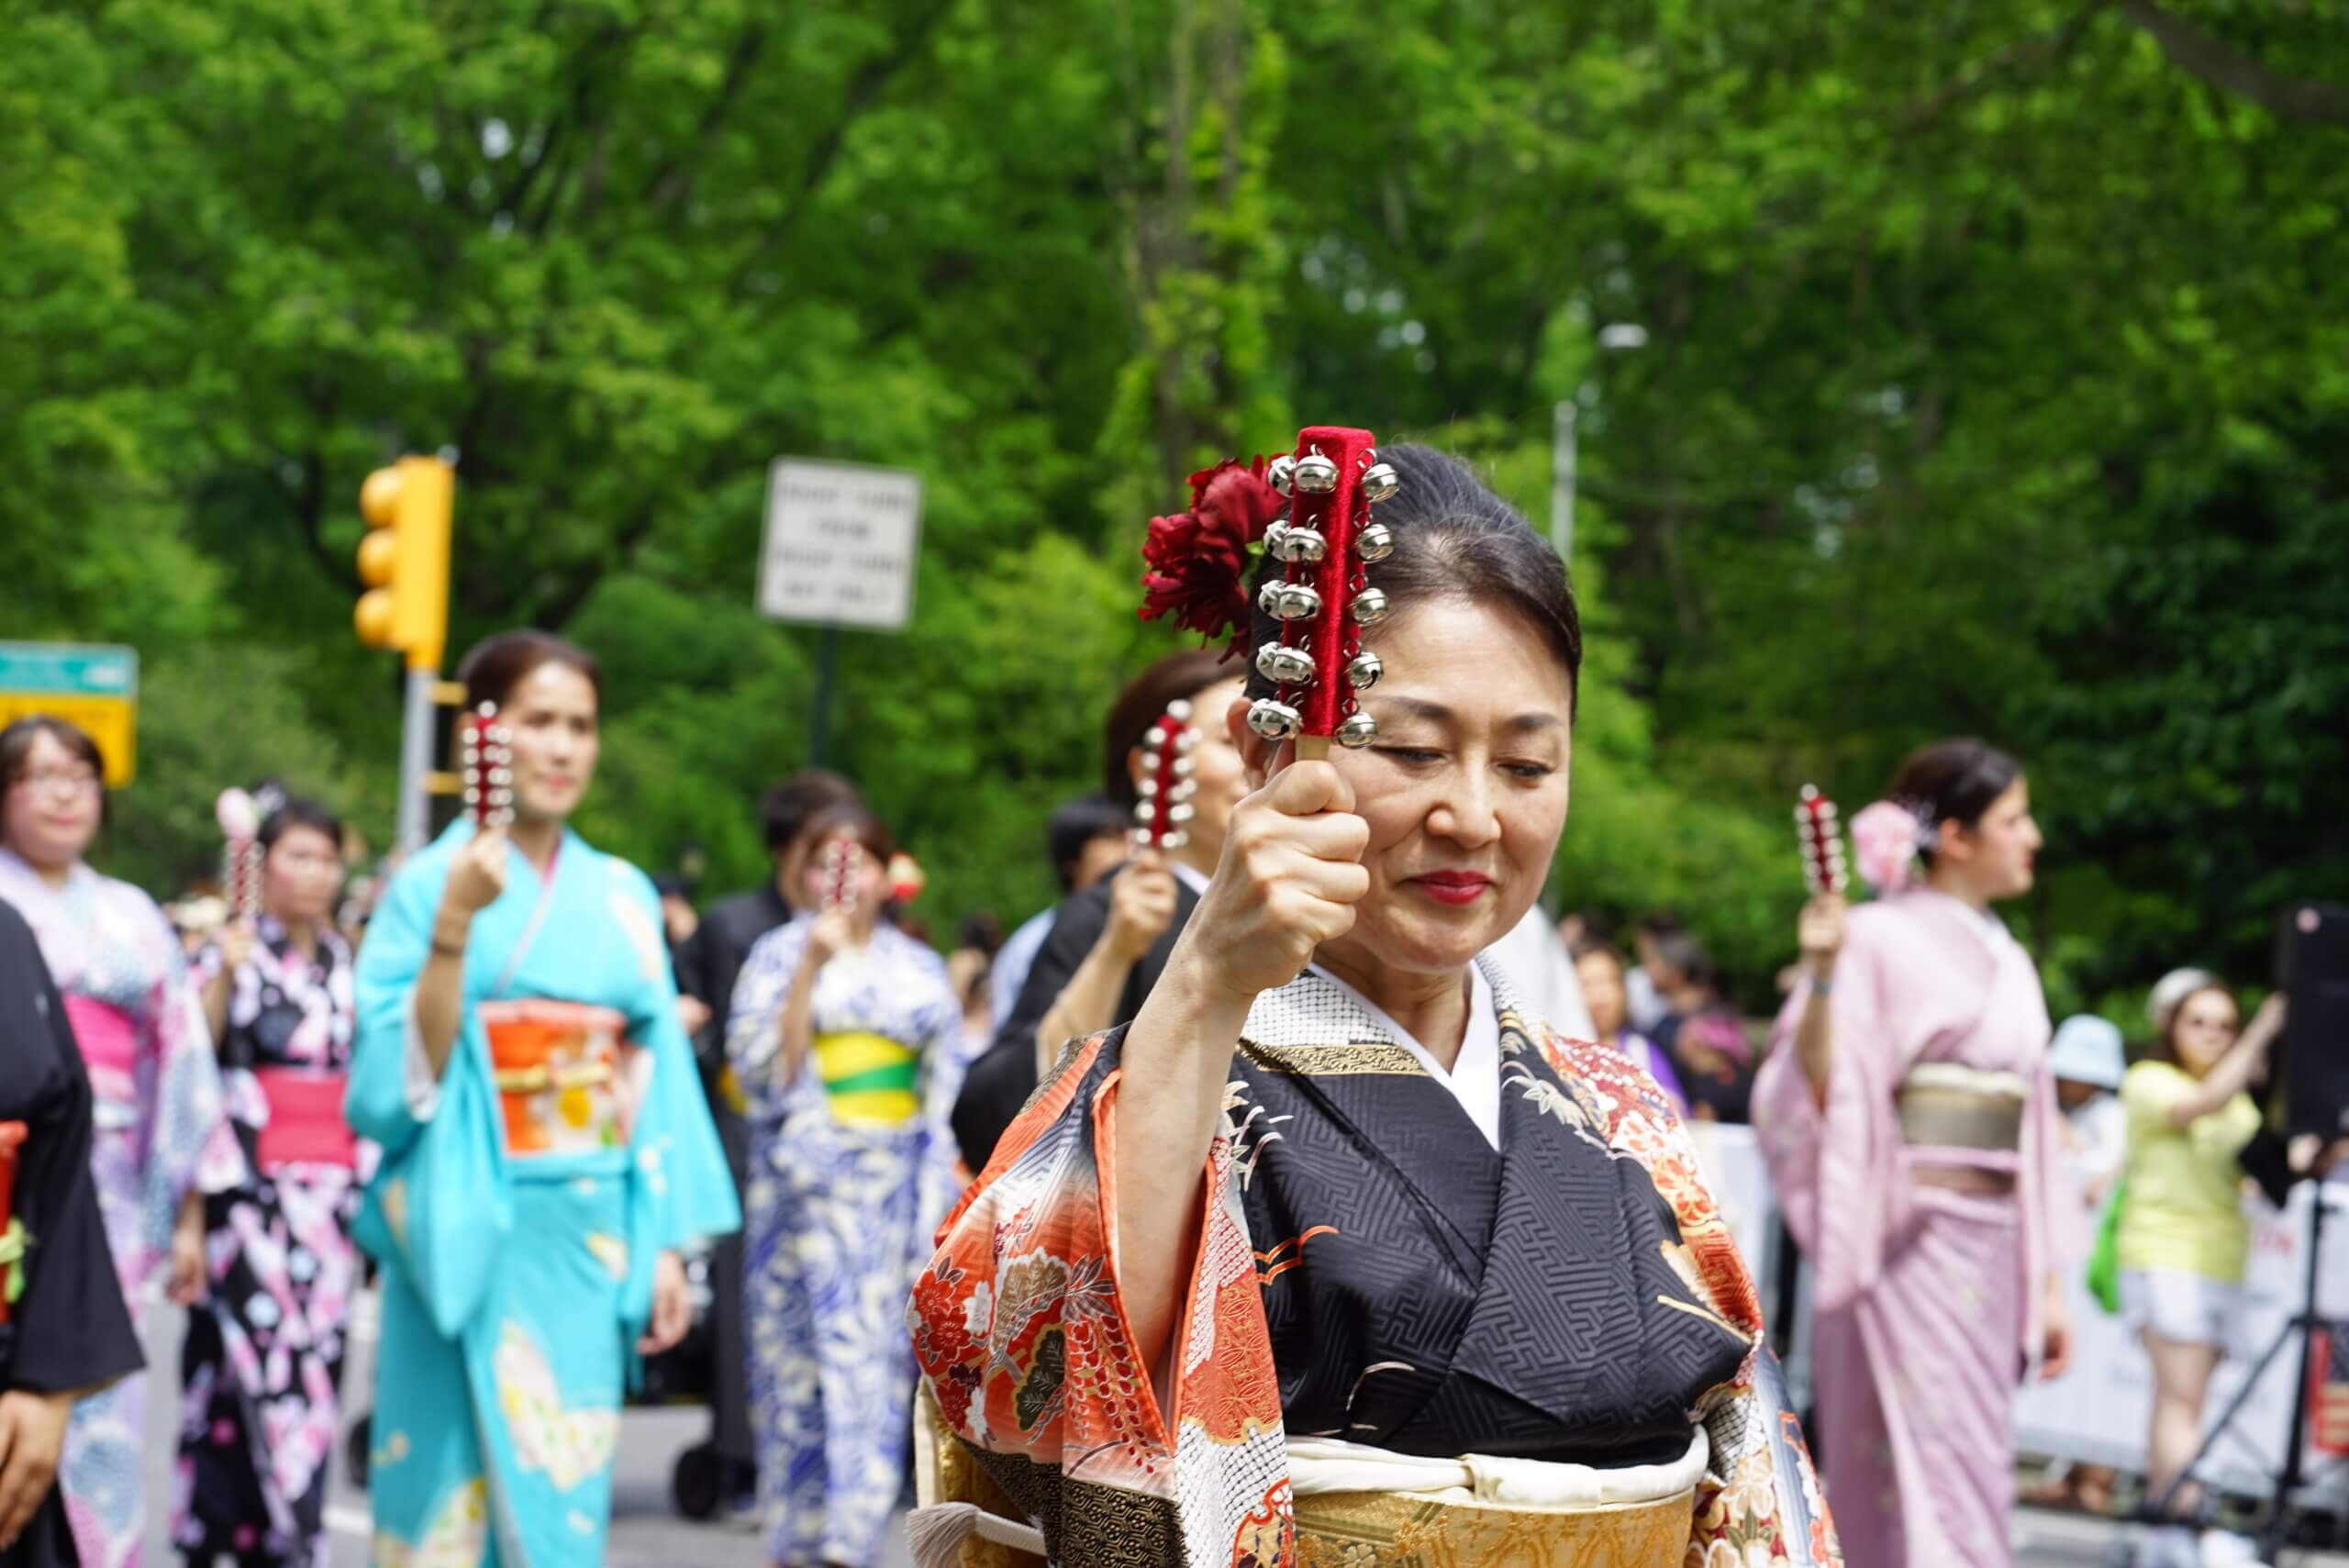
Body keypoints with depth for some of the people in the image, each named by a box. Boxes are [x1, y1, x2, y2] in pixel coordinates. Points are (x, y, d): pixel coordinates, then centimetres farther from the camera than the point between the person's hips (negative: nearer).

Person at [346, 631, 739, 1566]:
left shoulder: (622, 895, 9)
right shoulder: (431, 883, -3)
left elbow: (657, 1076, 10)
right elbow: (399, 1076, -11)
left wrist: (666, 1244, 6)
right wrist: (454, 927, -21)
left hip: (590, 1239, 4)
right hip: (471, 1235, -4)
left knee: (562, 1490, 4)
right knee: (455, 1484, -3)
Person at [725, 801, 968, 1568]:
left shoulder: (920, 969, 11)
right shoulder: (779, 955, 4)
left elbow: (948, 1093, 11)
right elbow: (761, 1065, -8)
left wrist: (938, 1203, 4)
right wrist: (813, 964, -15)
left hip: (894, 1189, 2)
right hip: (805, 1182, -2)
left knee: (874, 1363, -4)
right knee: (805, 1355, -3)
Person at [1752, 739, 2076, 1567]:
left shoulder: (2006, 959, 15)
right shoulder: (1882, 941, -7)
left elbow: (2027, 1129, 17)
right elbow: (1818, 1096, -14)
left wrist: (2049, 1282, 15)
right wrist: (1820, 977, -28)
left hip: (1991, 1248, 7)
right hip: (1910, 1242, -7)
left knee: (1977, 1469, 7)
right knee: (1927, 1473, -10)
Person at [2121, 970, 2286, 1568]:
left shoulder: (2240, 1100, 21)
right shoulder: (2149, 1081, -1)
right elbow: (2204, 1103, -20)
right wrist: (2261, 1036, -21)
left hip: (2222, 1262, 6)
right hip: (2165, 1254, -6)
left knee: (2176, 1401, 5)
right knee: (2181, 1399, -14)